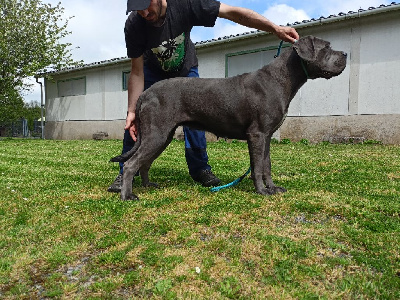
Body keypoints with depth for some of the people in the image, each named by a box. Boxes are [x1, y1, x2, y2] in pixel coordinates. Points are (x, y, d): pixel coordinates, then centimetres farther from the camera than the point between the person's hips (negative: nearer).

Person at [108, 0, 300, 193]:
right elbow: (137, 73, -24)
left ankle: (200, 168, 1)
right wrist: (132, 111, -32)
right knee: (136, 120, -13)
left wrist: (275, 28, -40)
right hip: (152, 72, 0)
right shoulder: (134, 25, -31)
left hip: (185, 69, 0)